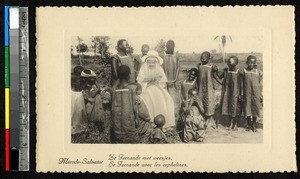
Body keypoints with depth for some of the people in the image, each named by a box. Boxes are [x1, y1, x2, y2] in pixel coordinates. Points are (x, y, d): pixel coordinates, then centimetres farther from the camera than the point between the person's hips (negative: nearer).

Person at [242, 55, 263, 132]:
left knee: (255, 109, 4)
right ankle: (248, 124, 19)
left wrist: (261, 95, 5)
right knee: (247, 109, 4)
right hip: (247, 93, 0)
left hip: (256, 93, 0)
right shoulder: (244, 71, 3)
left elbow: (261, 84, 7)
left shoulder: (258, 72, 3)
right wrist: (242, 94, 5)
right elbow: (242, 84, 8)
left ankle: (254, 125, 19)